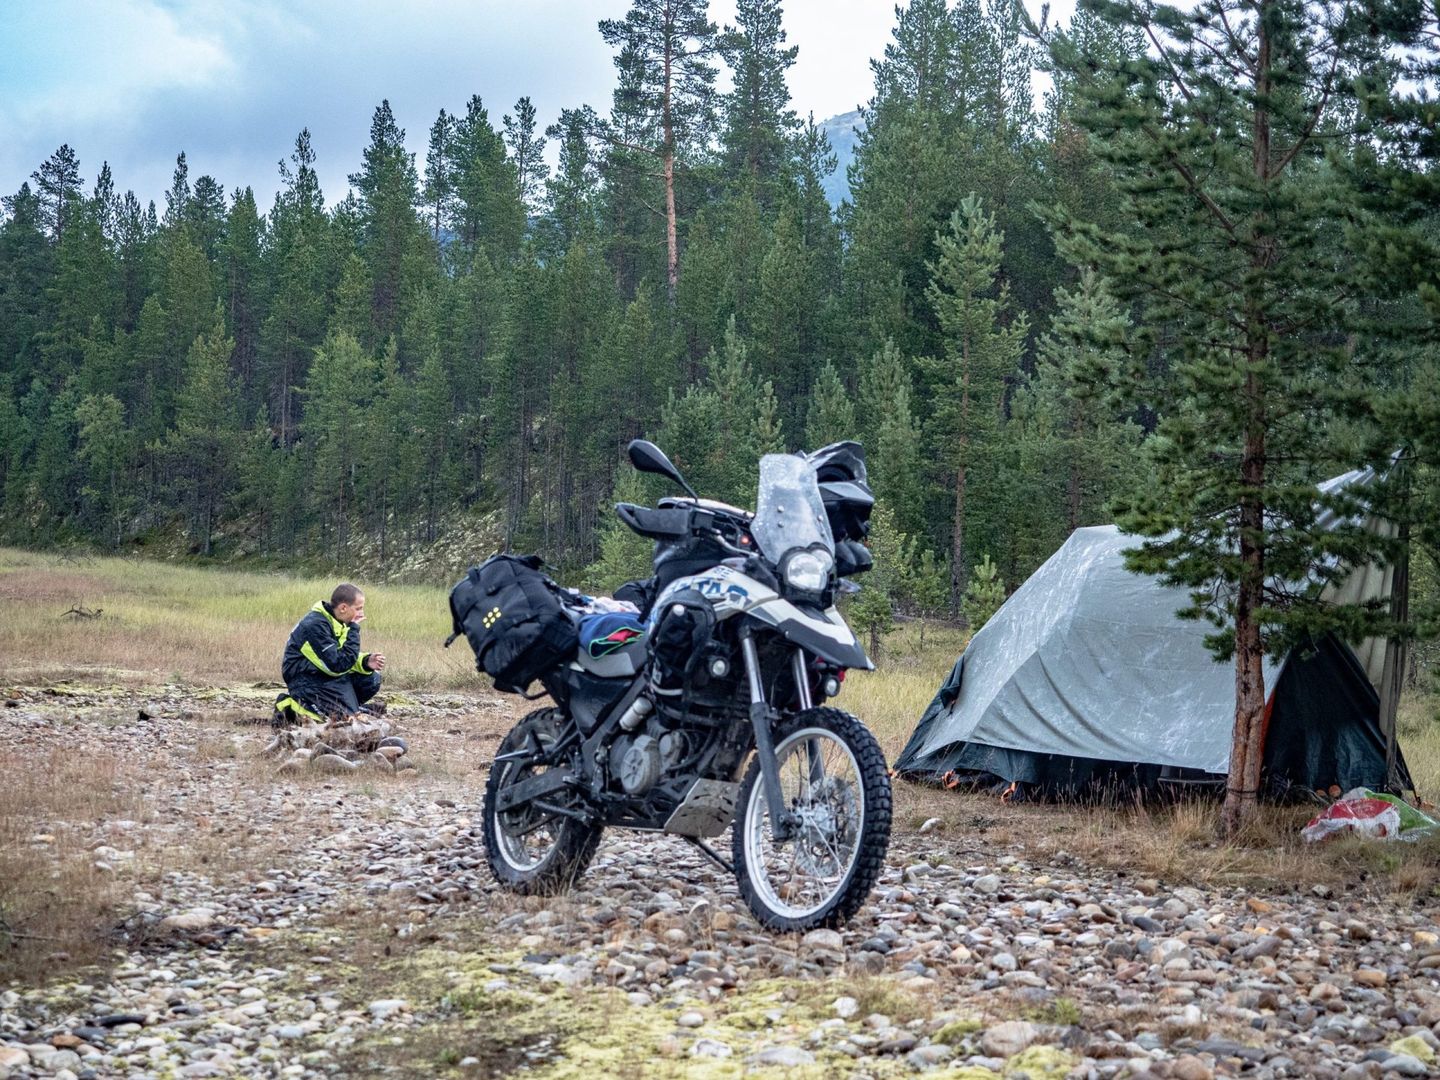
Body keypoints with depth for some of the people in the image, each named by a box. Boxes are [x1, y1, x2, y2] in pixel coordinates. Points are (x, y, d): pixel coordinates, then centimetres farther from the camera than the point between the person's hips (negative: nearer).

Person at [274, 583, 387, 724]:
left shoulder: (337, 621, 5)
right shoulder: (315, 625, -24)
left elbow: (348, 658, 10)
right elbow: (338, 666, -27)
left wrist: (366, 662, -12)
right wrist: (354, 630, -23)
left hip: (326, 674, 9)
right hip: (306, 680, -9)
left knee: (371, 679, -5)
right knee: (346, 715, -19)